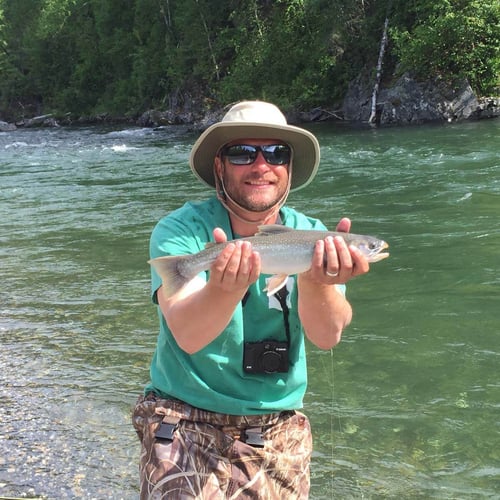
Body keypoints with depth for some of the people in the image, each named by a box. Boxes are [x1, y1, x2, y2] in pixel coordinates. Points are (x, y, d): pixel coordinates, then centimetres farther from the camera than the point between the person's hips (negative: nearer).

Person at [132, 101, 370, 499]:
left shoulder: (311, 236, -5)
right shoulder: (180, 231, -13)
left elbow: (327, 336, -20)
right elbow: (187, 335, -28)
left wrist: (315, 281, -40)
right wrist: (224, 288, -48)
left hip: (279, 432, 3)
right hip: (186, 425, -3)